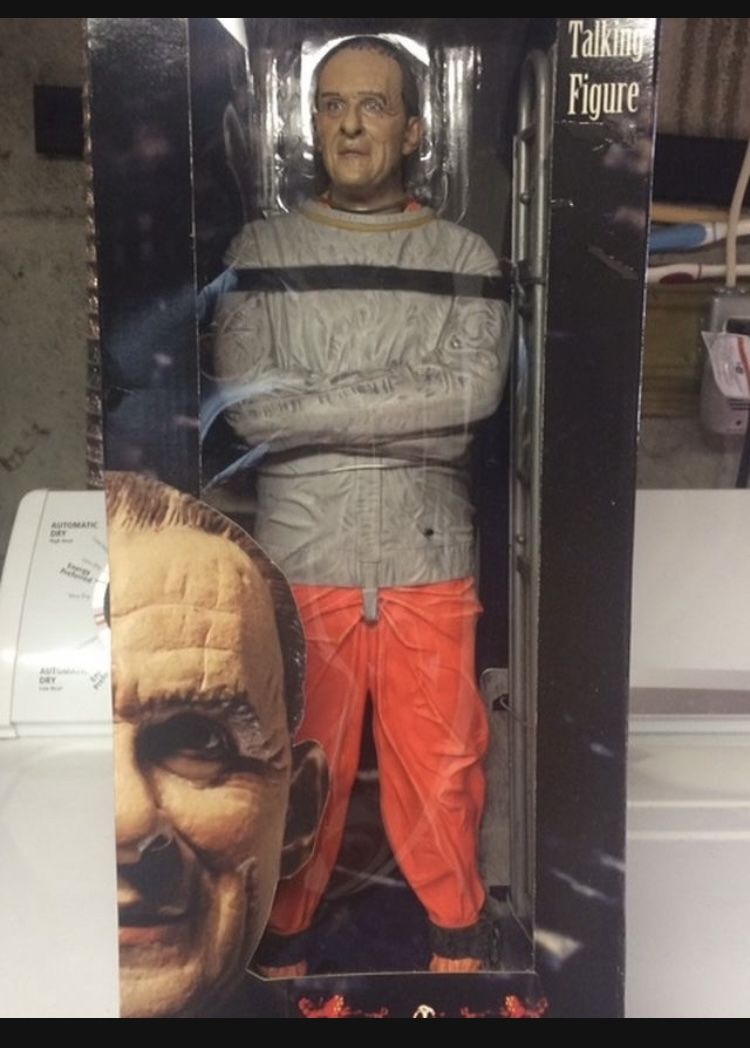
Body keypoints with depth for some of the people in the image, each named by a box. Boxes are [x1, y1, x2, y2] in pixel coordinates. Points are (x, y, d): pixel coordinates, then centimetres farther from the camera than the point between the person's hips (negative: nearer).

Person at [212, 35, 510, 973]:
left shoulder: (464, 259, 4)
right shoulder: (262, 251, 1)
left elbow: (473, 396, -11)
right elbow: (250, 408, -10)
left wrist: (315, 407, -13)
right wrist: (407, 414, -11)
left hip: (429, 560, 1)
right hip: (301, 560, 0)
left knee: (441, 766, 12)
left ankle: (458, 932, 36)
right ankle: (286, 937, 35)